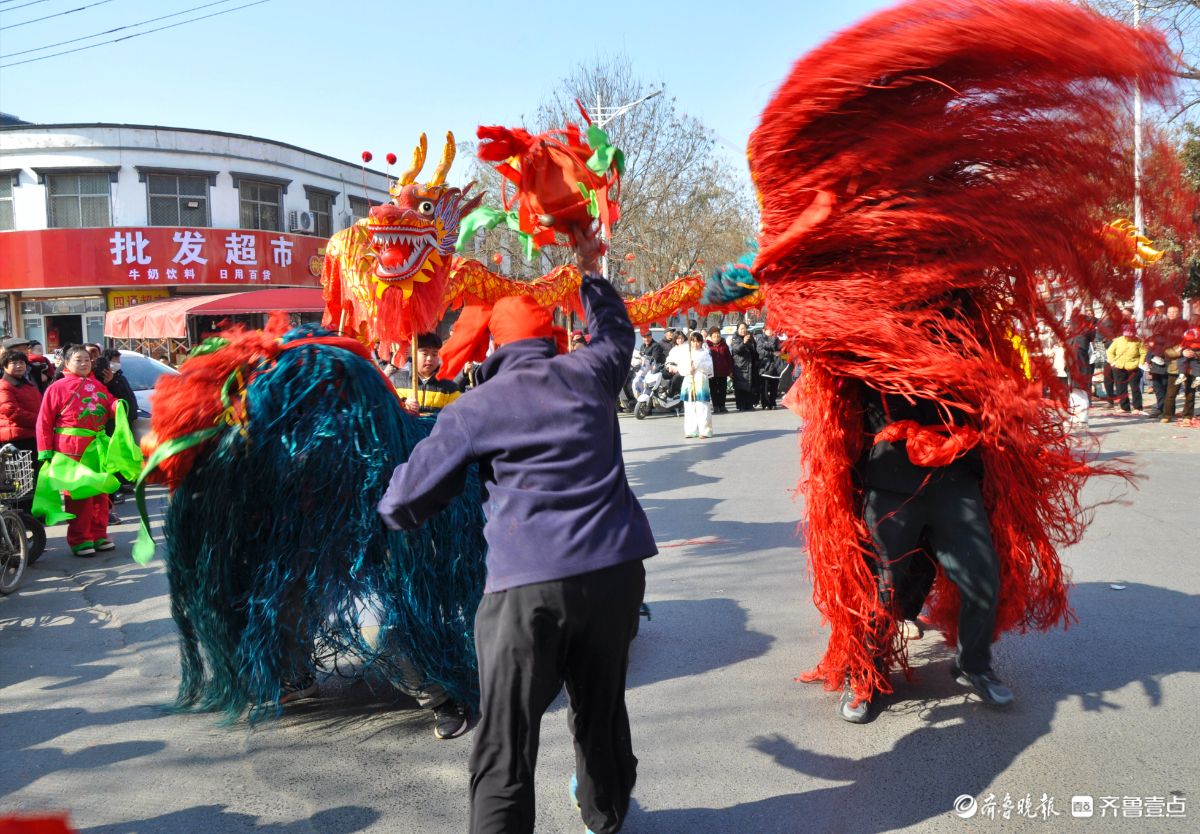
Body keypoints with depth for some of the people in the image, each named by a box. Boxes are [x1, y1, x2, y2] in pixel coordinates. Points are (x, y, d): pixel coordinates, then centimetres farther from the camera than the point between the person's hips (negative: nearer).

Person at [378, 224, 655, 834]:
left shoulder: (474, 409, 2)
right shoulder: (588, 374, 10)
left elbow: (400, 505, 5)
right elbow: (616, 333, 36)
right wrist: (590, 272, 49)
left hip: (529, 583, -5)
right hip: (615, 568, 5)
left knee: (505, 743, 0)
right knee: (601, 706, 24)